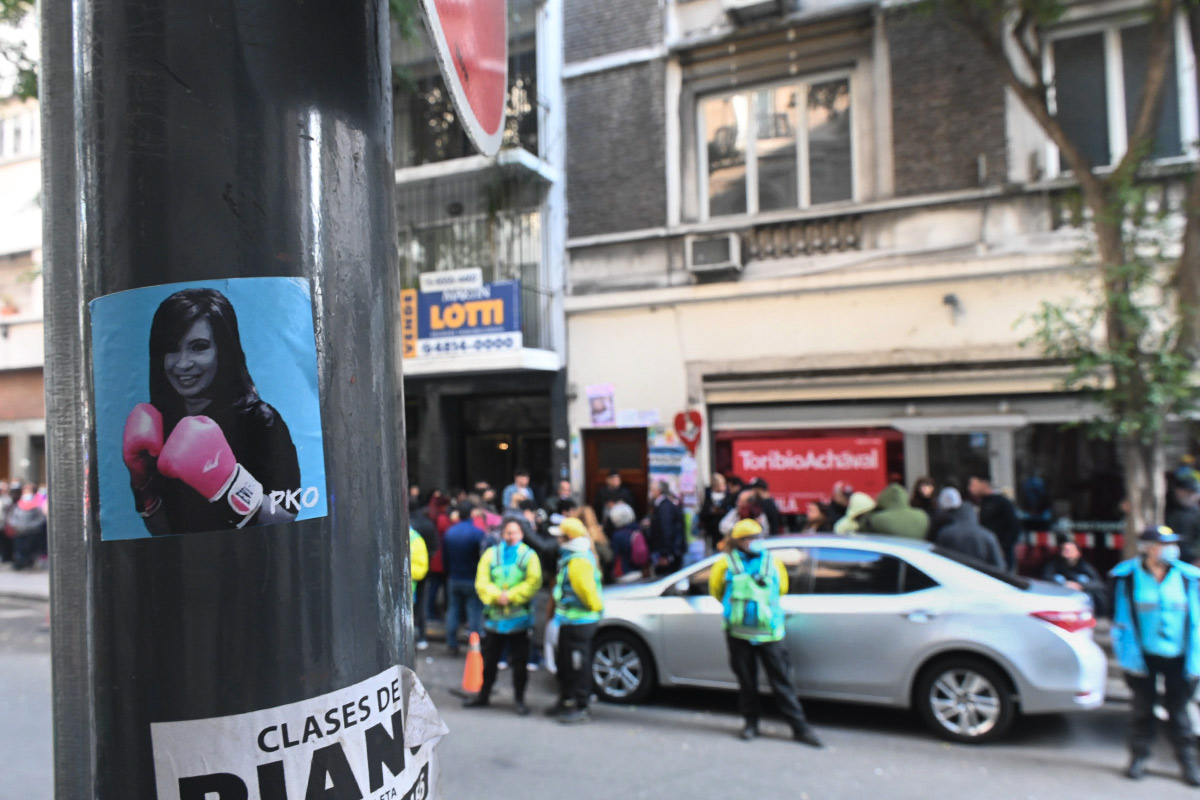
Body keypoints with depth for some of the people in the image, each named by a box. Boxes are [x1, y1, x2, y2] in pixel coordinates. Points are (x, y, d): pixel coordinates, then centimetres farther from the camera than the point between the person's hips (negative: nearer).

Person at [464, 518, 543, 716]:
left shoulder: (529, 555, 1)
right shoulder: (491, 554, 6)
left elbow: (533, 582, -9)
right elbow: (481, 582, -1)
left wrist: (510, 596, -17)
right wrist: (495, 596, -17)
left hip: (519, 618, -2)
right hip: (493, 616, 2)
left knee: (520, 661, 4)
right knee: (489, 659, 15)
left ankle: (519, 699, 17)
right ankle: (484, 694, 31)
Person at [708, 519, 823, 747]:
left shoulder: (773, 562, 5)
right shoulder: (726, 564, -1)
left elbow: (781, 589, 19)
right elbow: (716, 590, 13)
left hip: (769, 633, 1)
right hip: (739, 633, 0)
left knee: (782, 682, 1)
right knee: (746, 682, 9)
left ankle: (800, 727, 7)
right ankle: (750, 722, 25)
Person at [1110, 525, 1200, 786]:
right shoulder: (1127, 577, -8)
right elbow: (1121, 620, -3)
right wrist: (1129, 657, -7)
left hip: (1177, 657, 1)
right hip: (1144, 655, -1)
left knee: (1178, 710, 8)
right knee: (1142, 707, 11)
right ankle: (1139, 757, 25)